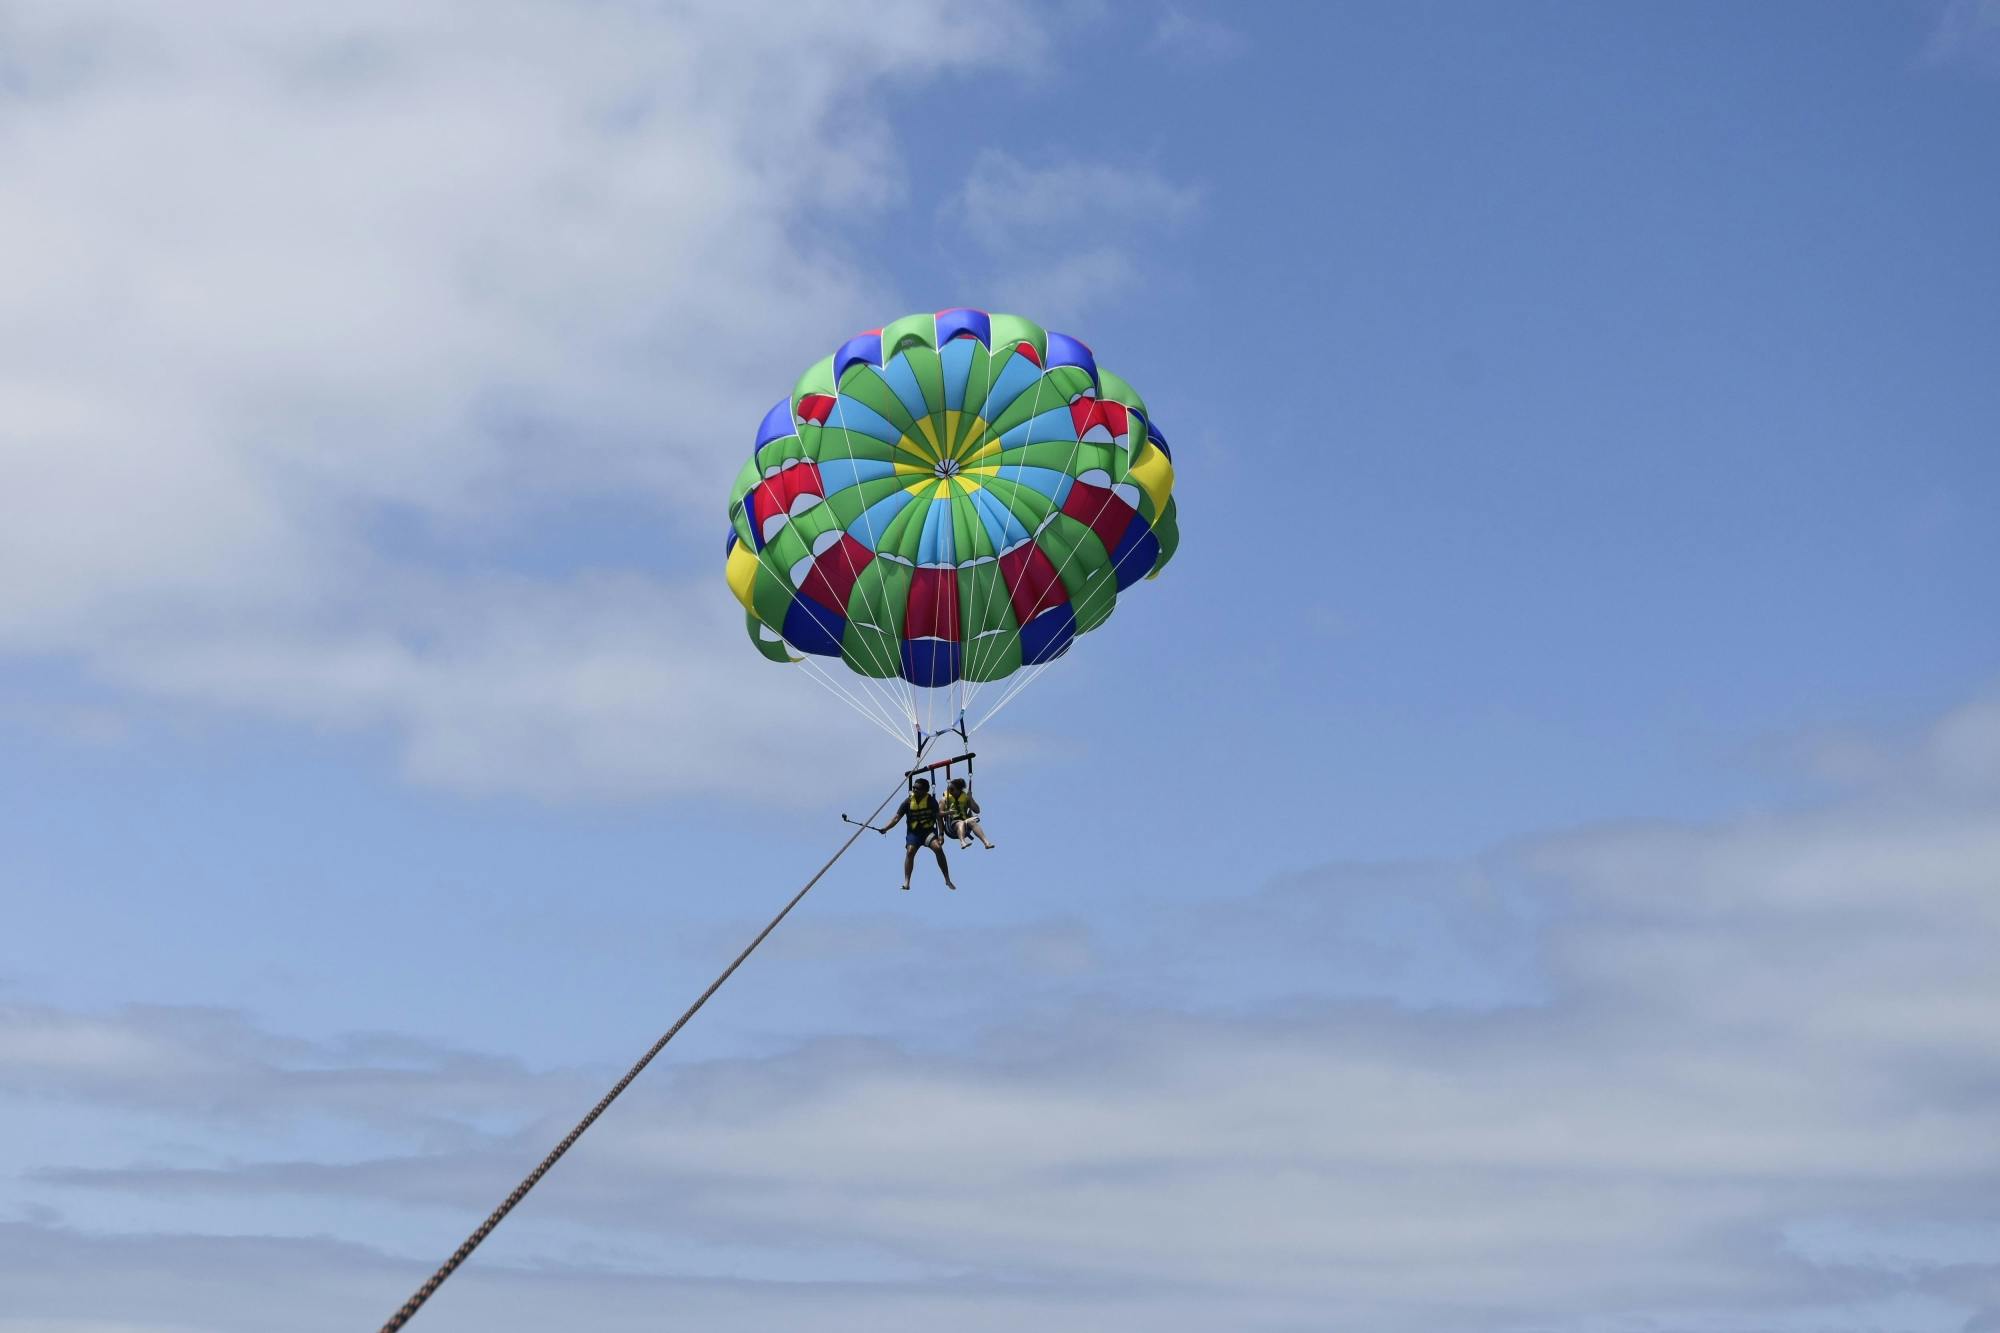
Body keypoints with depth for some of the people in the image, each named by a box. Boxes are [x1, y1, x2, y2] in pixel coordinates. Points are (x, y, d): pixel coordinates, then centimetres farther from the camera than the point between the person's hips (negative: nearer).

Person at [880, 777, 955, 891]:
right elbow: (896, 818, -6)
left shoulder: (931, 801, -7)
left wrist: (941, 834, -18)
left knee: (938, 848, -23)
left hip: (928, 830, -1)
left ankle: (948, 880, -14)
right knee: (910, 851, -24)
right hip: (913, 832, 1)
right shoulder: (908, 801, -5)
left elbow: (939, 818, -7)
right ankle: (906, 882, -22)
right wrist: (886, 828, -22)